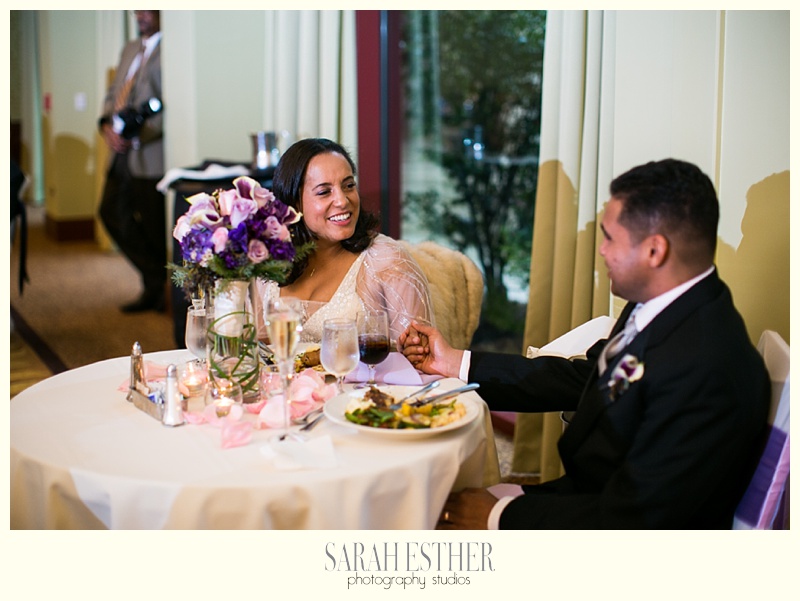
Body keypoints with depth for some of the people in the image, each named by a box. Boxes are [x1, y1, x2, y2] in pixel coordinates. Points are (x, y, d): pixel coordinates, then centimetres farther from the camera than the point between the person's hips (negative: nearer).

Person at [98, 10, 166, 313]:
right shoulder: (130, 49, 18)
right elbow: (113, 93, 20)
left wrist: (137, 135, -22)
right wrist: (107, 124, 1)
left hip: (149, 154, -9)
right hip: (122, 151, 9)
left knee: (154, 226, -1)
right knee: (111, 212, 11)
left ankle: (158, 287, 17)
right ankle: (155, 281, 21)